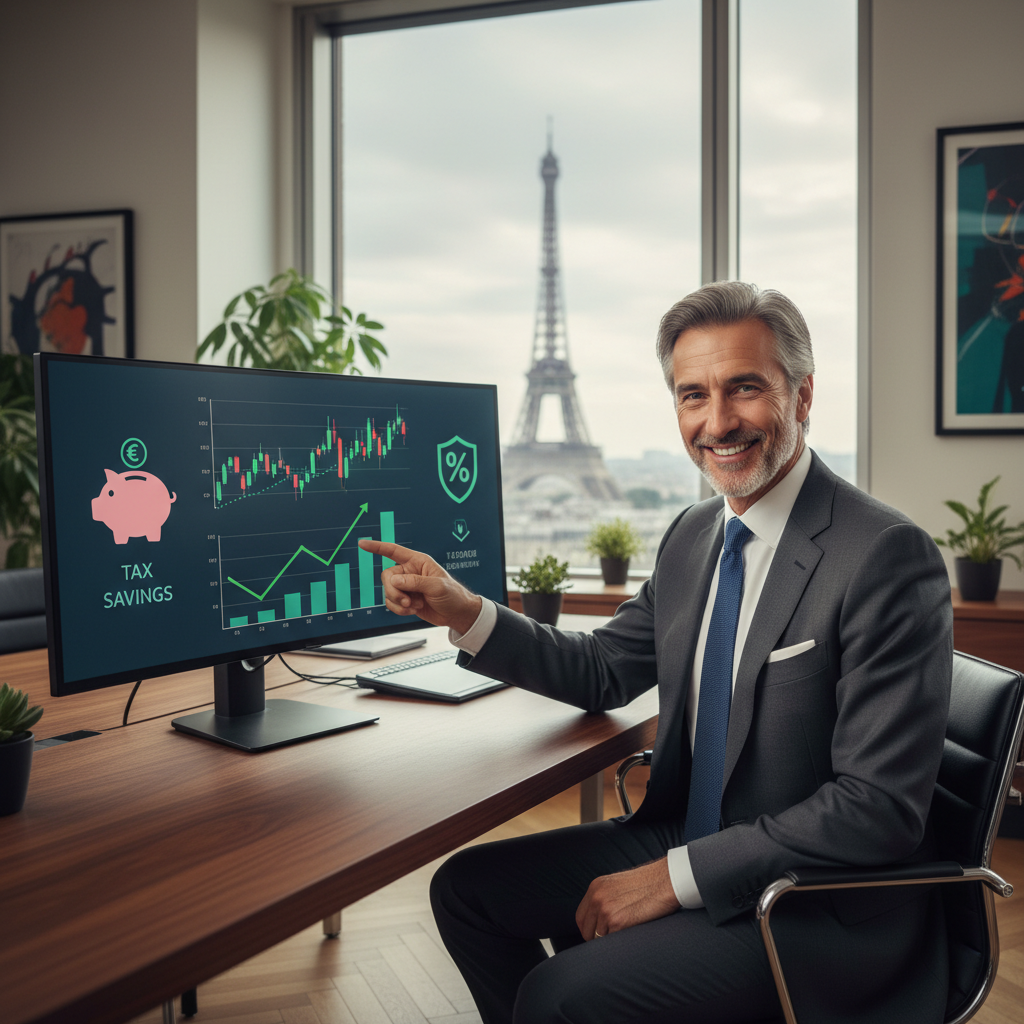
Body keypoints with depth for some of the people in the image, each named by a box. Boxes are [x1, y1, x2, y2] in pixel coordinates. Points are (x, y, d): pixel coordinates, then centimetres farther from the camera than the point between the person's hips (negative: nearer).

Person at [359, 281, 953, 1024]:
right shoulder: (694, 536, 5)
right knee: (466, 888, 7)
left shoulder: (889, 557, -21)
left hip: (815, 908, -7)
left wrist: (675, 877, -22)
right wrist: (464, 614, -2)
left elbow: (879, 807, -23)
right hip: (685, 839, 8)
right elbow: (602, 673, 13)